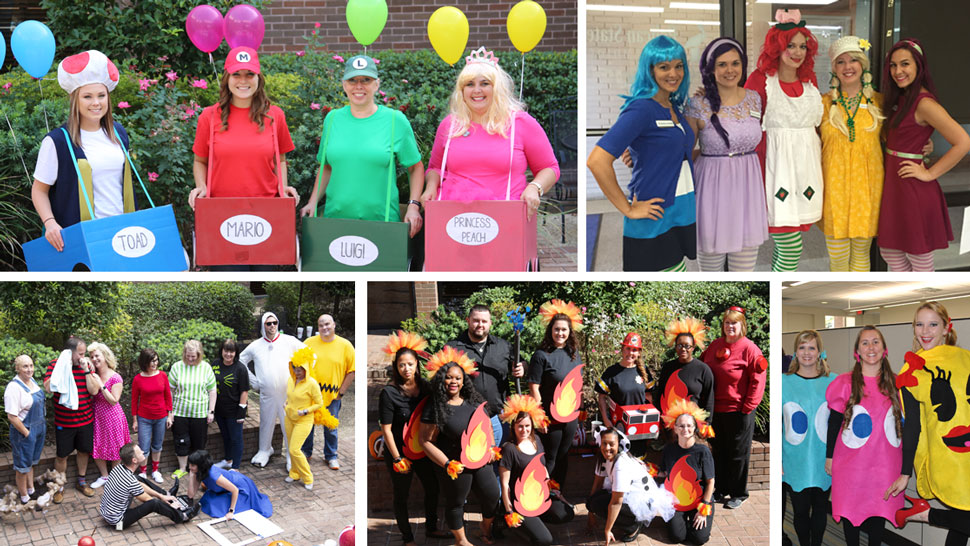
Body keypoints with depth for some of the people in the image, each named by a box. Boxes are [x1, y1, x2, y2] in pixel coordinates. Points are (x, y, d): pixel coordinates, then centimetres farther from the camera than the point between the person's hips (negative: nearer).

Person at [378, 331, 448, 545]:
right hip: (400, 452, -5)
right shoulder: (389, 392, -18)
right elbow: (386, 428, -16)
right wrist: (397, 459, -15)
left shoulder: (424, 386, -4)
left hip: (422, 449, 6)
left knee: (432, 488, 19)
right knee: (401, 495, 9)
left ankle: (431, 528, 41)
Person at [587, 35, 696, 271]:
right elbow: (597, 161, -24)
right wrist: (629, 209, -18)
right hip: (654, 225, -9)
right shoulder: (641, 108, -14)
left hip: (683, 216, 9)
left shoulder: (674, 108, 12)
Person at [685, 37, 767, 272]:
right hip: (712, 185, -3)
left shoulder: (754, 99, 6)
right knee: (710, 259, 2)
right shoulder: (698, 105, -6)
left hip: (748, 183, 3)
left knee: (745, 265, 5)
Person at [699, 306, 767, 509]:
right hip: (715, 409, 6)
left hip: (738, 411, -6)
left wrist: (747, 407, -13)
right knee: (718, 450, 15)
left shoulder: (749, 348, -10)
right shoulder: (715, 346, 7)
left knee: (738, 454, 4)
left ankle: (738, 494, 16)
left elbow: (757, 380, -11)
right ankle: (721, 489, 29)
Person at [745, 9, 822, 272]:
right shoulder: (761, 79, -5)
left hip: (806, 164, 6)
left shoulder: (810, 79, 13)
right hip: (777, 166, -6)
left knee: (784, 245, 9)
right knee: (792, 248, -10)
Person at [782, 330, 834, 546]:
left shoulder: (832, 382, 2)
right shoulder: (783, 382, -2)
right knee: (800, 510, 6)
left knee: (820, 508, 12)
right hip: (795, 463, -1)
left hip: (824, 461, 1)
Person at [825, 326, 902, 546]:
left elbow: (902, 421, 12)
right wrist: (829, 456, 2)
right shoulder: (845, 383, -5)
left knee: (879, 512, 8)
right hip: (852, 461, -2)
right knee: (851, 511, 6)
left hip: (884, 462, 2)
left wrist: (907, 458, 13)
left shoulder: (896, 383, 3)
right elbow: (834, 422, 0)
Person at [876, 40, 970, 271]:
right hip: (892, 185, 9)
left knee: (919, 260, 4)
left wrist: (930, 173, -18)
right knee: (889, 251, 17)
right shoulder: (900, 99, 10)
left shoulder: (924, 103, -18)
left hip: (914, 190, -9)